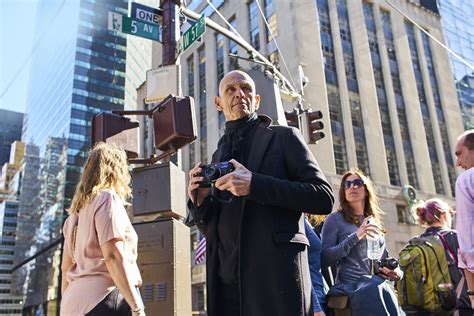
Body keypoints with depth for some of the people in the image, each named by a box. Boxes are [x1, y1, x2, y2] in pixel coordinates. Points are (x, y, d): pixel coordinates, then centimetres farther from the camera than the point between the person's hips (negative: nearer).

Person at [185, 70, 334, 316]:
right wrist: (200, 201, -3)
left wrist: (254, 184, -17)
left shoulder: (284, 137, 4)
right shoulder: (218, 156, 17)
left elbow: (324, 198, -8)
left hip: (275, 272, -4)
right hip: (226, 276, 5)